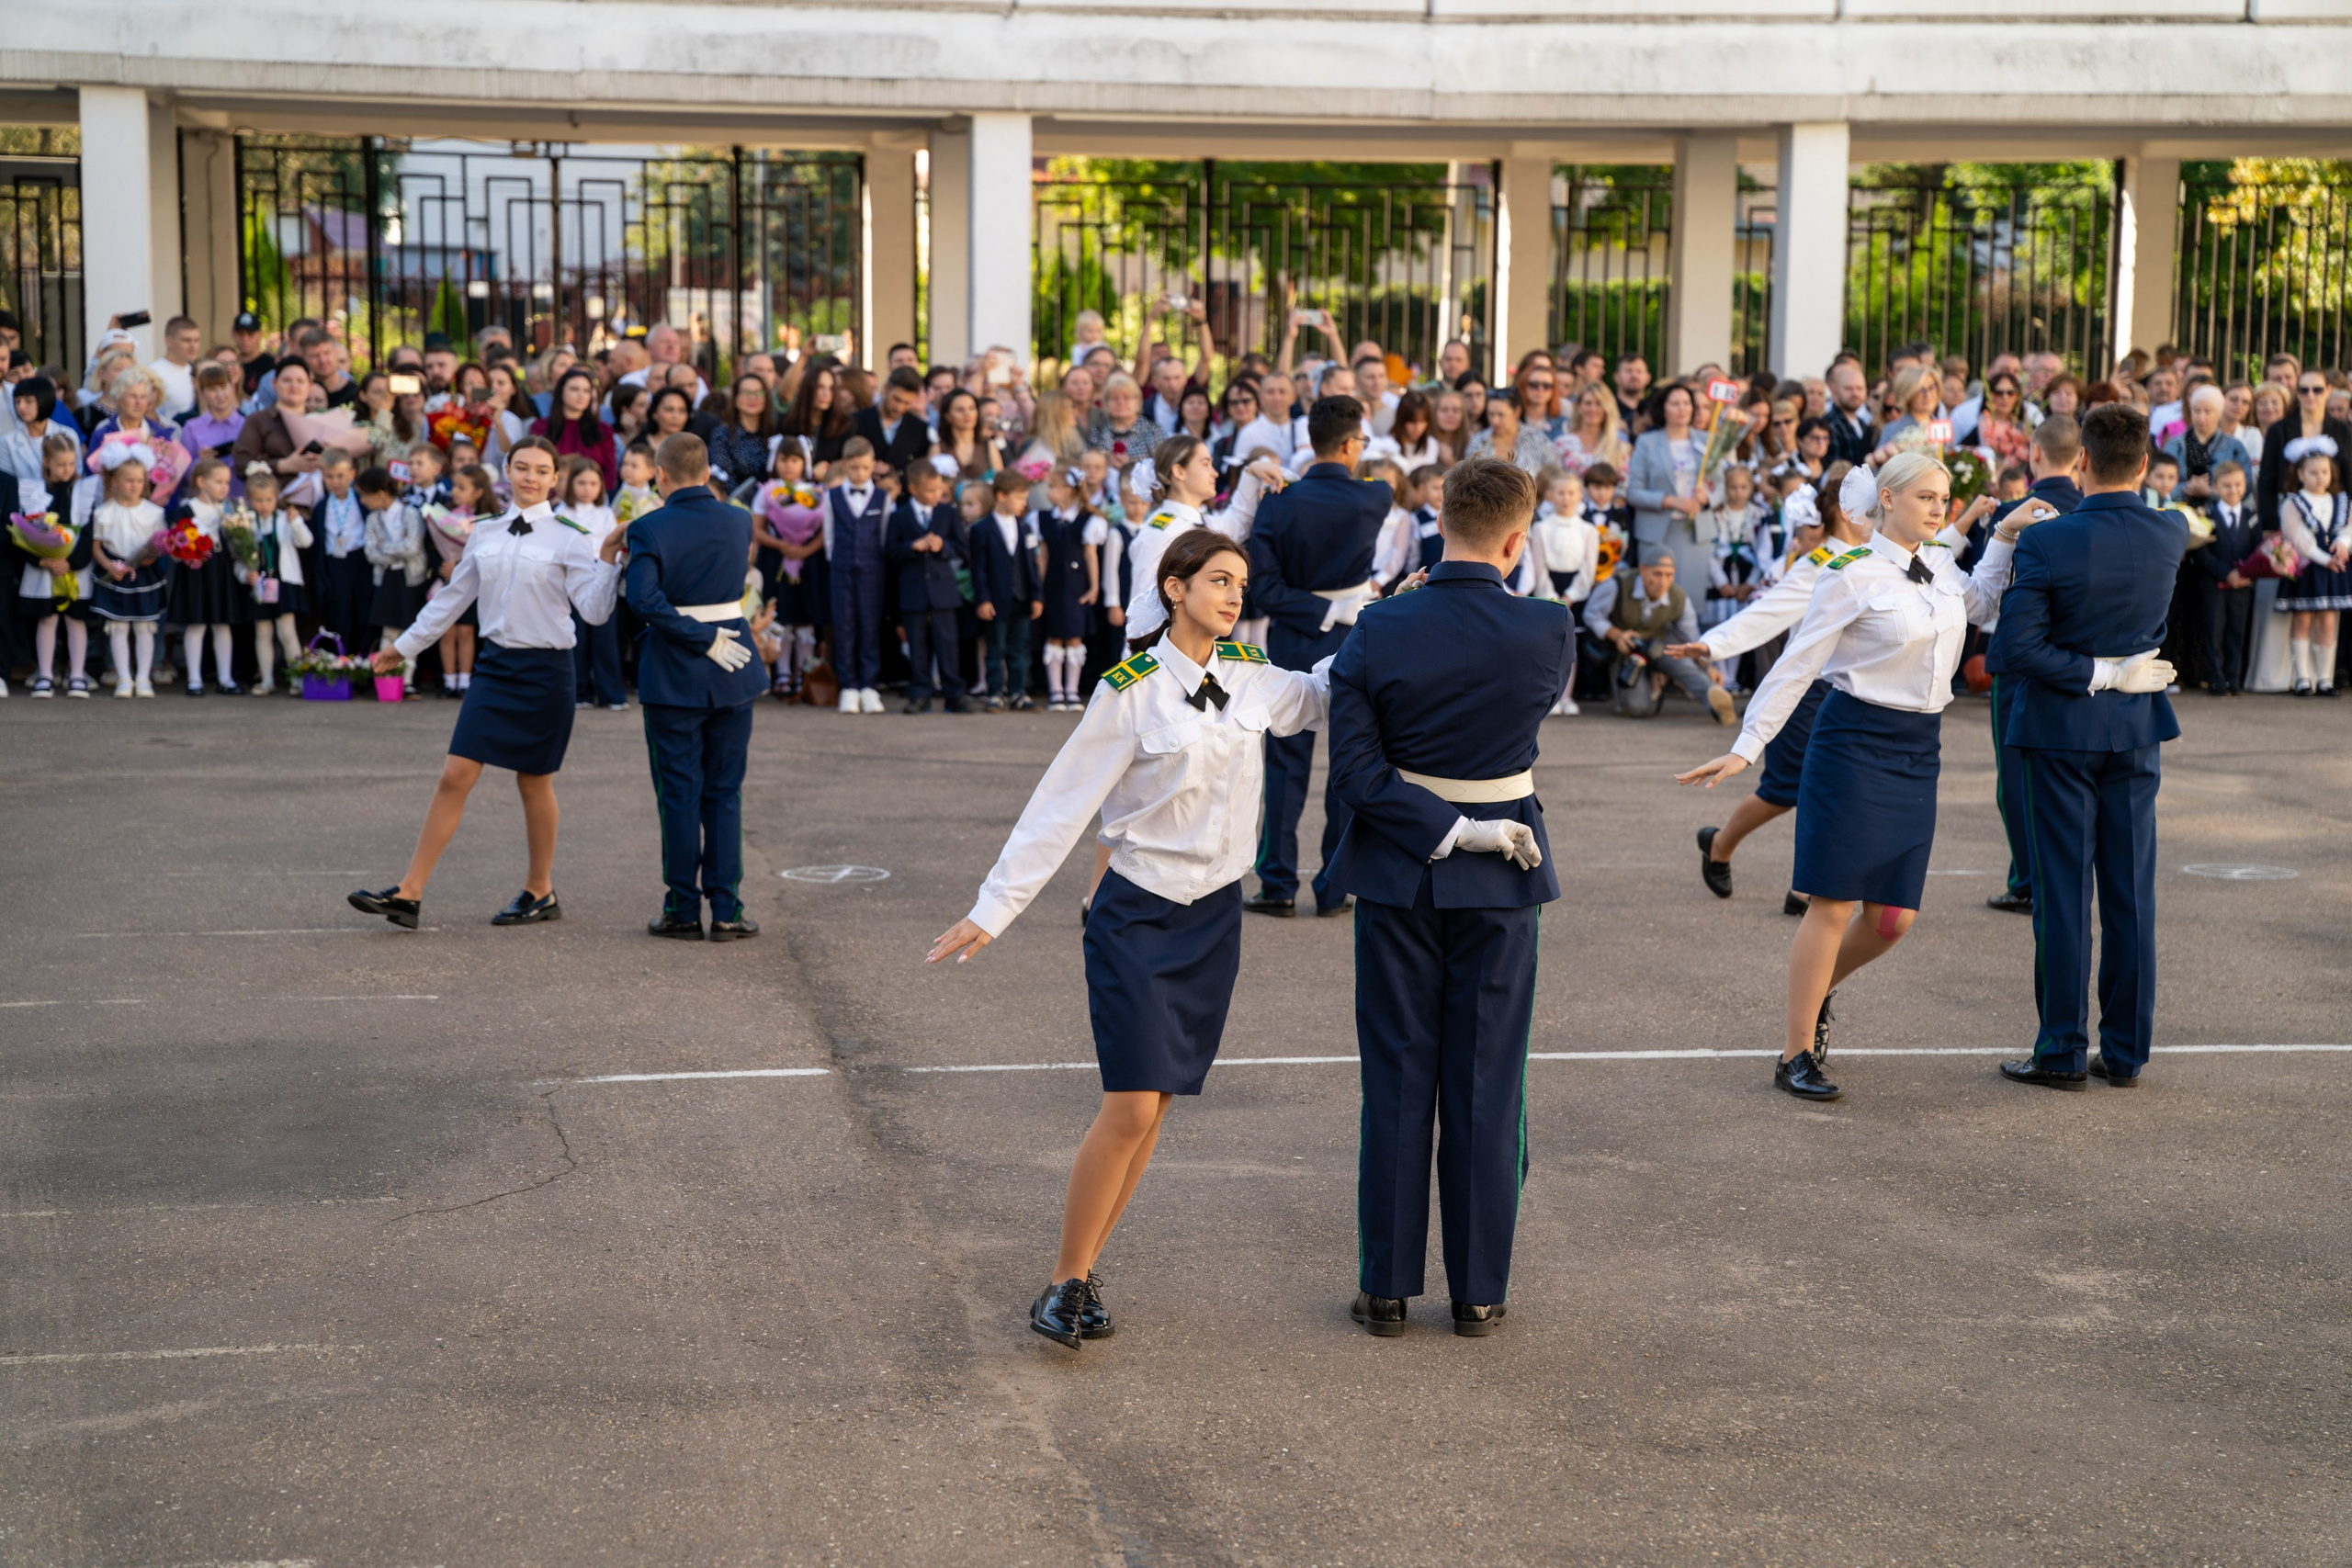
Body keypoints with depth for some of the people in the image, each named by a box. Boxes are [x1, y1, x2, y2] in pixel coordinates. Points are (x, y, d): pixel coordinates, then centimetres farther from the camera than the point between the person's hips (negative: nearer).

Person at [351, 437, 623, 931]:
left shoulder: (568, 539, -3)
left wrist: (608, 558, -21)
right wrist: (404, 647, 24)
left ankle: (539, 891, 24)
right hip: (495, 665, 3)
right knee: (455, 776, -4)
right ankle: (409, 892, -5)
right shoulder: (485, 535, 10)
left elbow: (594, 610, -10)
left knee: (534, 783, 7)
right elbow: (452, 598, 20)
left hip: (545, 669, -3)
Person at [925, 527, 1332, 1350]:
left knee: (1152, 1107, 7)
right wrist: (993, 909, -10)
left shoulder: (1252, 677, 3)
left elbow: (1325, 697, 22)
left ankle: (1085, 1273, 18)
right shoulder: (1132, 691, -13)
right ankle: (1064, 1284, 1)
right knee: (1130, 1110, -11)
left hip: (1216, 914, 5)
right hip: (1139, 917, -5)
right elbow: (1061, 804, -10)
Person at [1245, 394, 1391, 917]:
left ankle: (1278, 885, 6)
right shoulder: (1374, 500, -9)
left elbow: (1265, 588, -12)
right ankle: (1336, 888, 9)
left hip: (1294, 643, 1)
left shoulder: (1278, 505, -8)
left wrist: (1330, 610, -9)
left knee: (1287, 763, 6)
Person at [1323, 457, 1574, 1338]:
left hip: (1396, 875, 1)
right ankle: (1478, 1293, 15)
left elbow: (1355, 775, -16)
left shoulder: (1379, 632, -12)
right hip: (1500, 880, 0)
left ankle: (1387, 1289, 15)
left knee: (1398, 1084, 9)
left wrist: (1449, 831, -13)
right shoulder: (1548, 633, -13)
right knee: (1486, 1085, 8)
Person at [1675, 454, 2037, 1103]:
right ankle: (1797, 1055, 3)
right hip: (1855, 742, -6)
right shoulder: (1852, 574, -10)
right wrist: (1747, 748, -12)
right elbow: (1796, 665, -8)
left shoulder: (1942, 565, 9)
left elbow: (1980, 604, 30)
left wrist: (2005, 534, 17)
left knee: (1893, 916, 3)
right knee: (1835, 903, -6)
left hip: (1919, 752, 6)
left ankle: (1817, 989, 32)